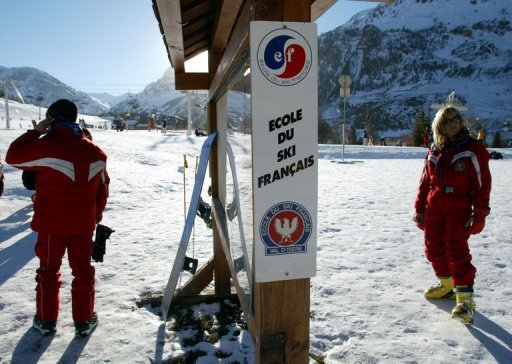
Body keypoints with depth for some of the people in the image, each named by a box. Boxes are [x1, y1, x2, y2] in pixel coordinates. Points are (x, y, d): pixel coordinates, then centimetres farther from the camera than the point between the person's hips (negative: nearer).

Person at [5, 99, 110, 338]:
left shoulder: (46, 146, -16)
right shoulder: (95, 152, 2)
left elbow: (13, 156, -3)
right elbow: (103, 187, 10)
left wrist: (35, 132, 0)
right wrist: (96, 214, 21)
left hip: (52, 223, -3)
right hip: (84, 224, 4)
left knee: (48, 270, 14)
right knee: (83, 270, 12)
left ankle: (46, 320, 26)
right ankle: (84, 321, 21)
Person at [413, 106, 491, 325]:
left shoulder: (473, 150, -5)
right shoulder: (434, 152, 9)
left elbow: (482, 184, -6)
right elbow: (425, 182, 13)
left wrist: (479, 213, -11)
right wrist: (419, 208, 9)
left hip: (458, 209, -5)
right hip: (433, 208, 6)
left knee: (457, 251, -12)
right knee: (434, 249, 12)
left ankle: (465, 298, -5)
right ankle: (447, 285, 32)